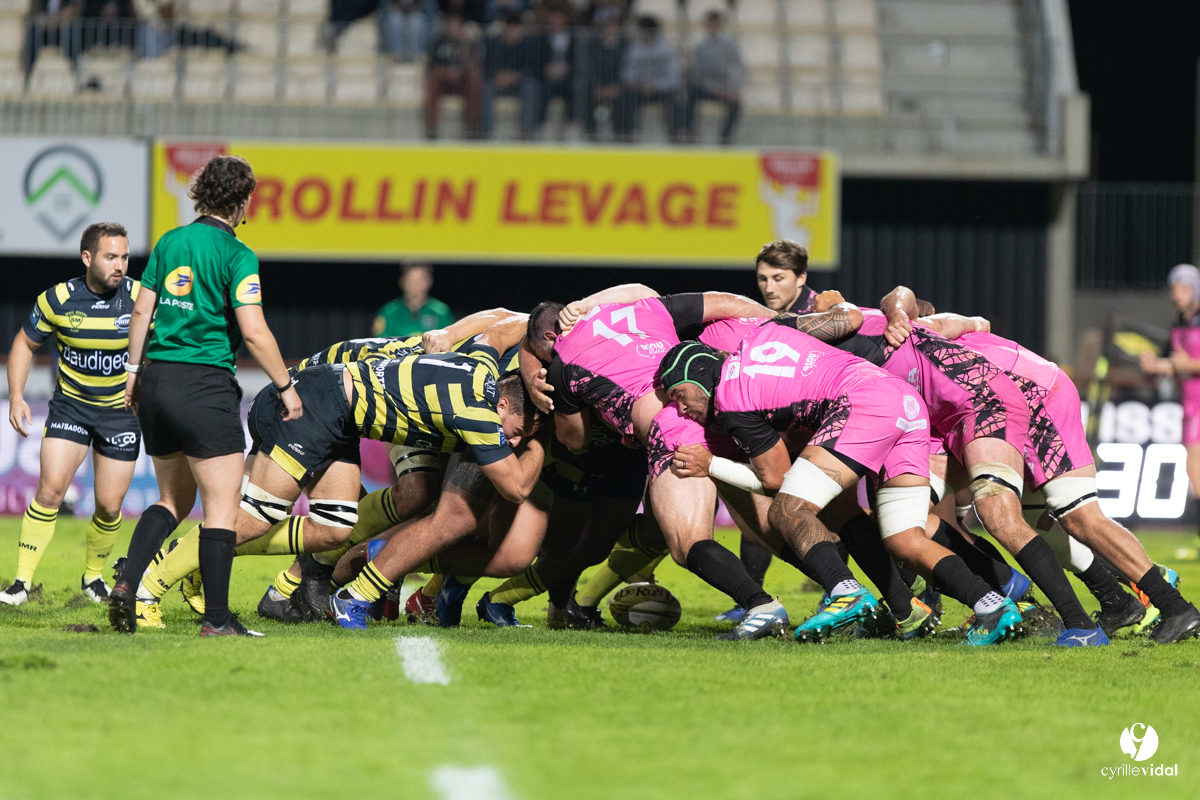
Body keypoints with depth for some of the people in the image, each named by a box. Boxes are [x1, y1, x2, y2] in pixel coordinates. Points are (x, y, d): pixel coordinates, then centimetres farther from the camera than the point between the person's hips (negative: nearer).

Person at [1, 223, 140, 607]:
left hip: (121, 408, 1)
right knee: (51, 488, -16)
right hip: (70, 403, 0)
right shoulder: (58, 299, -12)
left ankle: (93, 576, 27)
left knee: (109, 505, 1)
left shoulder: (140, 297, -13)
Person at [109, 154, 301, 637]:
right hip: (205, 385, -7)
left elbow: (142, 311, 12)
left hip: (157, 379, 7)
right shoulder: (237, 257, -10)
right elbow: (253, 331, -15)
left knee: (173, 500, 19)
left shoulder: (169, 243, 9)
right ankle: (217, 619, -5)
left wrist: (134, 370, 22)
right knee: (222, 504, -2)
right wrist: (285, 387, -6)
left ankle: (127, 584, 2)